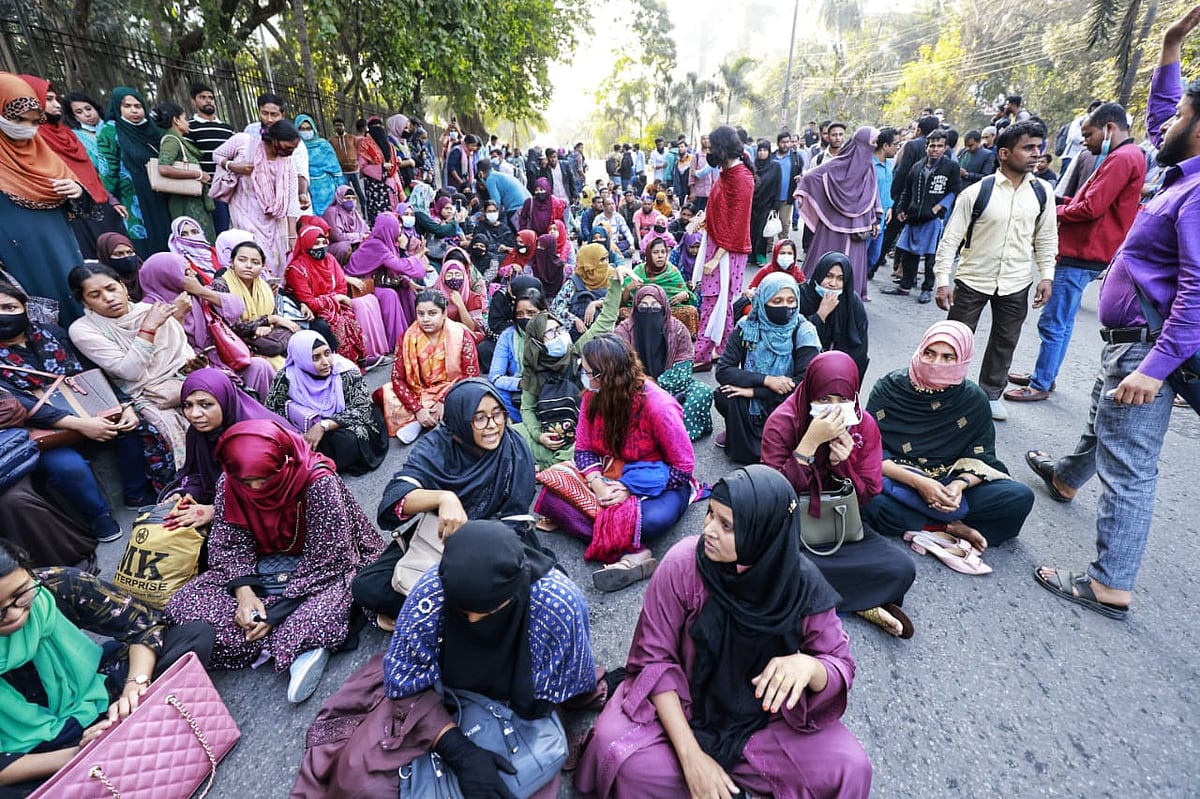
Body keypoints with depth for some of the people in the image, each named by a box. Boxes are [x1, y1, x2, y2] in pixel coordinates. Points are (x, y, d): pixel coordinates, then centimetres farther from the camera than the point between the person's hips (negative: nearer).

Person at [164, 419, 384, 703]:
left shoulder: (319, 482, -27)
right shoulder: (228, 482, -12)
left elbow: (327, 560, -22)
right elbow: (229, 544, -4)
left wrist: (278, 610, -22)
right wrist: (244, 591, -20)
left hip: (319, 571, -7)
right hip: (262, 568, 7)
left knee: (320, 617, -39)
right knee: (182, 606, -14)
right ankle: (300, 647, -18)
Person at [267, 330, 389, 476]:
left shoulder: (346, 371, -15)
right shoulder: (286, 377, -12)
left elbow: (362, 410, -19)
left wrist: (323, 425, -30)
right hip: (303, 434, 1)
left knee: (347, 440, -32)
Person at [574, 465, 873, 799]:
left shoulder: (803, 586, -20)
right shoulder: (683, 564, -25)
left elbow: (841, 665, -10)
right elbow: (654, 658, -18)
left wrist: (808, 665, -35)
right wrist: (691, 756, -24)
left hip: (764, 715, 1)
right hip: (683, 701, -1)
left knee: (851, 769, -18)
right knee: (618, 753, -25)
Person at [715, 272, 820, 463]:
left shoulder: (803, 332, -15)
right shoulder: (747, 327, -10)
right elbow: (723, 370, -16)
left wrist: (753, 391, -24)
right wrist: (766, 380, -28)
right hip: (750, 405, 2)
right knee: (724, 396, -27)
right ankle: (737, 434, 4)